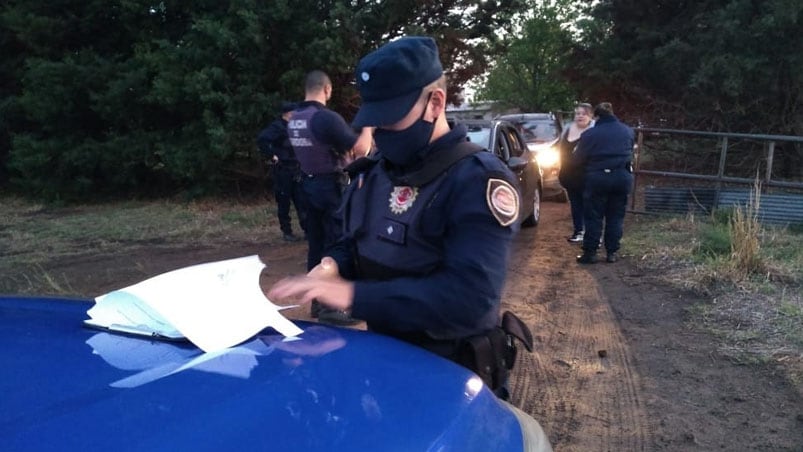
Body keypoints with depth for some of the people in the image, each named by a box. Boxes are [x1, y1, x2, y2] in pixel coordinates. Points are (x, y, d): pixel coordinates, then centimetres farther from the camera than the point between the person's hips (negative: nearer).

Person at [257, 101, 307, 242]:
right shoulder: (277, 127, -12)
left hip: (296, 169, 6)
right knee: (283, 201, 2)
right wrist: (272, 156, -21)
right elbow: (261, 139, -25)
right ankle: (286, 232, 11)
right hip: (282, 169, -6)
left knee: (301, 200, 7)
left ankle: (307, 229, 12)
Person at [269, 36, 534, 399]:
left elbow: (470, 296, -33)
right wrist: (332, 267, -12)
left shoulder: (479, 180, -22)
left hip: (452, 371, -7)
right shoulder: (374, 170, 2)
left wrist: (353, 294, -35)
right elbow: (355, 244, 13)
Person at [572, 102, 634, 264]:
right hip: (623, 176, 4)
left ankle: (590, 252, 5)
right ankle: (612, 252, 13)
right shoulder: (628, 131, 7)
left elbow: (578, 159, -3)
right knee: (616, 217, 11)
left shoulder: (589, 134, -8)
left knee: (593, 217, 4)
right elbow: (630, 153, 17)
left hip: (597, 178, -4)